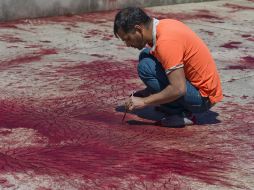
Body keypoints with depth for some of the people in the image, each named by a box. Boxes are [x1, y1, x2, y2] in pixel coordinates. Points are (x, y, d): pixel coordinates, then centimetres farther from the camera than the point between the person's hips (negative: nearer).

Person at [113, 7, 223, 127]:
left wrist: (144, 101, -18)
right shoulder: (163, 25, 3)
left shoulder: (166, 40, -26)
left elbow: (178, 89, -30)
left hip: (202, 98, -10)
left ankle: (181, 113, -8)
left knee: (145, 66, -18)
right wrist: (147, 92, 10)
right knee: (146, 55, 9)